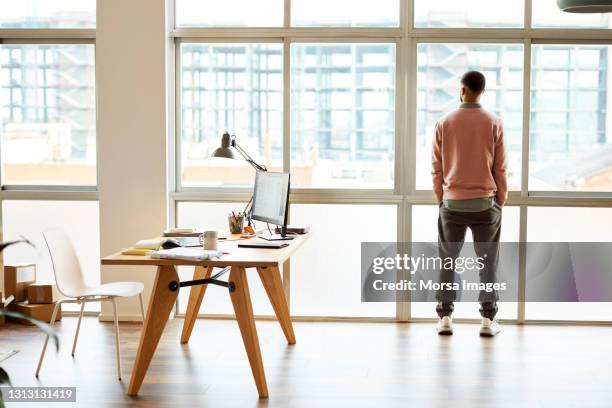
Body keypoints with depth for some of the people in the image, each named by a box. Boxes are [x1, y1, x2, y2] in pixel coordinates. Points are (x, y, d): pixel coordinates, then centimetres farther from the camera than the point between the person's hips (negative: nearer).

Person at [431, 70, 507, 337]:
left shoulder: (445, 123, -3)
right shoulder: (494, 124, -4)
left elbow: (436, 167, 1)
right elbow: (500, 168, -1)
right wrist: (501, 201, 10)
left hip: (452, 203, 0)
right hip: (485, 203, 0)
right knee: (487, 263, 8)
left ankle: (445, 318, 8)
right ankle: (488, 320, 6)